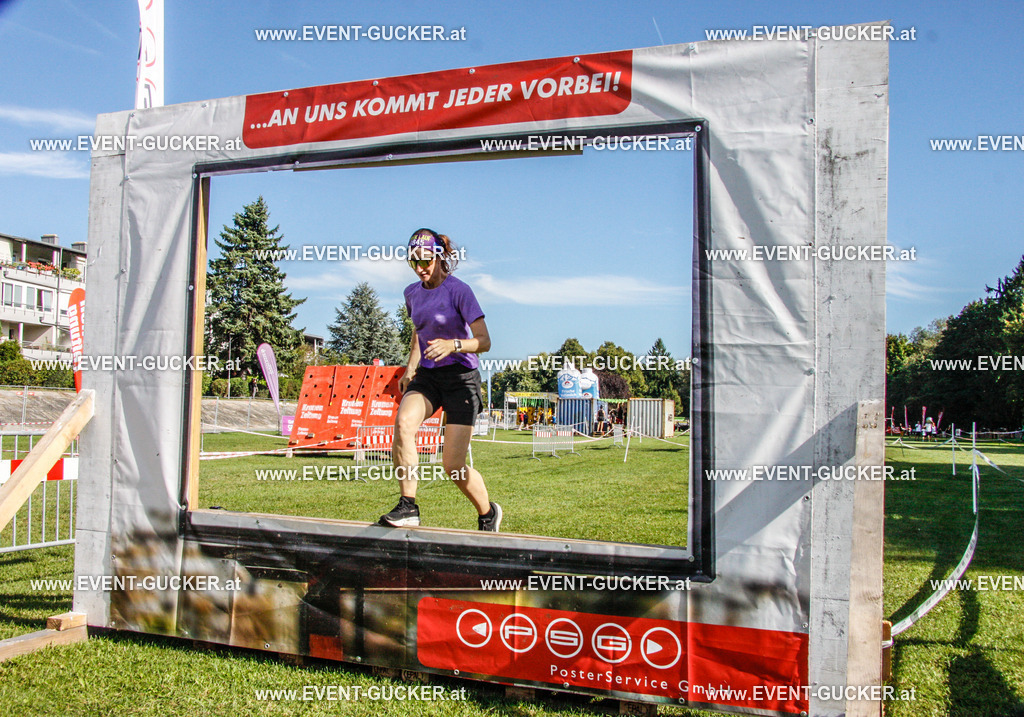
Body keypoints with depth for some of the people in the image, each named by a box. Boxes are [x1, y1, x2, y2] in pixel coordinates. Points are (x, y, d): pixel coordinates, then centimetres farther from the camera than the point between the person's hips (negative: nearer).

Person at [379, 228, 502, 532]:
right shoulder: (412, 293, 9)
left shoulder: (458, 290, -10)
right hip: (427, 376, 5)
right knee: (403, 422, -29)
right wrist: (410, 369, 14)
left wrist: (453, 345, -32)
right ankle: (408, 506, -20)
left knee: (453, 465, -8)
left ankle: (488, 513, 21)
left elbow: (484, 341, -14)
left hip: (461, 378, -5)